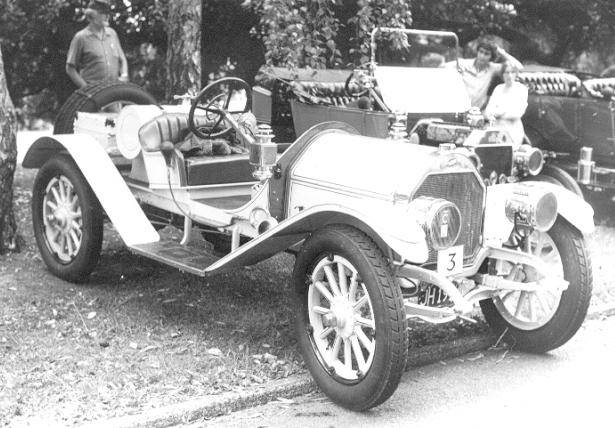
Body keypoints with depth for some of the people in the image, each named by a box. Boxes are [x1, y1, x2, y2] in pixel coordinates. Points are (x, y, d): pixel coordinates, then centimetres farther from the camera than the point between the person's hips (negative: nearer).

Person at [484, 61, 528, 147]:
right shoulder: (498, 88, 15)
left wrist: (496, 113, -10)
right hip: (497, 128, 3)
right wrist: (490, 115, -18)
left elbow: (518, 113, -6)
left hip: (513, 130, -3)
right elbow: (489, 107, 6)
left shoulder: (522, 89, 2)